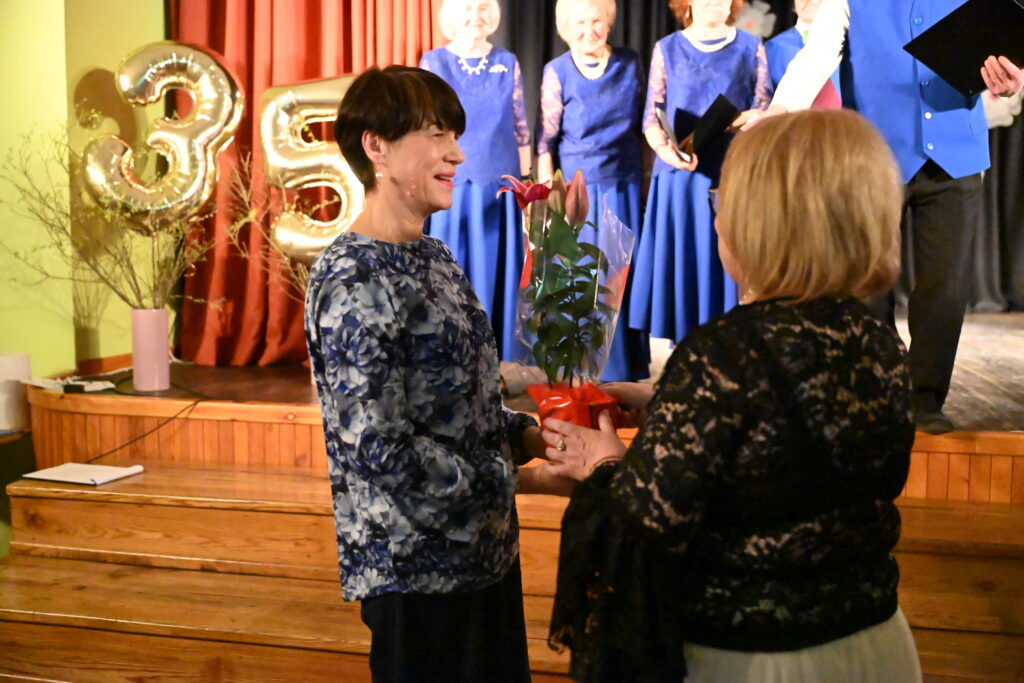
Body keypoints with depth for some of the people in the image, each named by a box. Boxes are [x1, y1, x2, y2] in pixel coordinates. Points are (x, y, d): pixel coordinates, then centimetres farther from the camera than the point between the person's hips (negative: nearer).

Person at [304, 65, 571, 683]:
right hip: (418, 566, -9)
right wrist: (516, 477, -18)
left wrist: (529, 435, -1)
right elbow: (379, 449, -25)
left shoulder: (432, 256, 9)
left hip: (482, 549, 9)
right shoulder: (354, 283, -20)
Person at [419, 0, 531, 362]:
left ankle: (496, 359, 16)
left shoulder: (507, 63, 6)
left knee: (496, 273, 6)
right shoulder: (433, 63, 2)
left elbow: (521, 128, 7)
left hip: (498, 187, 1)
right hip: (449, 186, -1)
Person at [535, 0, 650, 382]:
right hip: (576, 186, -2)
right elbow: (545, 139, -4)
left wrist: (647, 180, 9)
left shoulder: (630, 63, 3)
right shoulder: (557, 72, -4)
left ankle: (626, 367, 21)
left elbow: (645, 124, 10)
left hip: (623, 185, 2)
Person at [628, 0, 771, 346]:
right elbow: (651, 118, 5)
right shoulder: (667, 49, 9)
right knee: (679, 264, 1)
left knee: (727, 265, 0)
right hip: (679, 177, 1)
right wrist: (666, 150, -14)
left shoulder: (750, 48, 8)